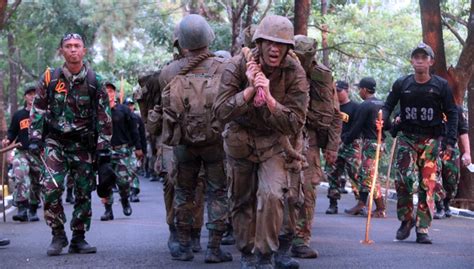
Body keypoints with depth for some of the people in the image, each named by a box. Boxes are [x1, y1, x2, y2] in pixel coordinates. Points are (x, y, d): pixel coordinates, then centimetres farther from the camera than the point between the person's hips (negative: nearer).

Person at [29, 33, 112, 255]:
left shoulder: (94, 81, 0)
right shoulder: (49, 78, 0)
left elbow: (104, 116, 3)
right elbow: (38, 110, 6)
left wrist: (104, 147, -2)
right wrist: (34, 138, -3)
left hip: (83, 145, 1)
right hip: (55, 141, -1)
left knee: (84, 191, 4)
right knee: (51, 187, -16)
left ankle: (79, 238, 16)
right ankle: (58, 235, -2)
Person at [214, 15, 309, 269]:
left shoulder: (295, 73, -18)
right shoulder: (238, 65, -17)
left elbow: (294, 124, -20)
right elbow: (221, 111, -21)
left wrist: (269, 96, -34)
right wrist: (250, 89, -33)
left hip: (273, 141, -1)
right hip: (240, 139, 1)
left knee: (272, 194, -22)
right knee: (242, 200, 12)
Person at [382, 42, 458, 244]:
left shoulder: (441, 85, 1)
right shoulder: (401, 84, 4)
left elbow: (452, 113, 3)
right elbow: (388, 106, 7)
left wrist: (450, 142, -5)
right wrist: (382, 119, -17)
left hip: (431, 140, -1)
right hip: (407, 138, 1)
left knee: (427, 185, -4)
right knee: (403, 179, -14)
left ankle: (423, 229, 2)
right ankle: (406, 220, 8)